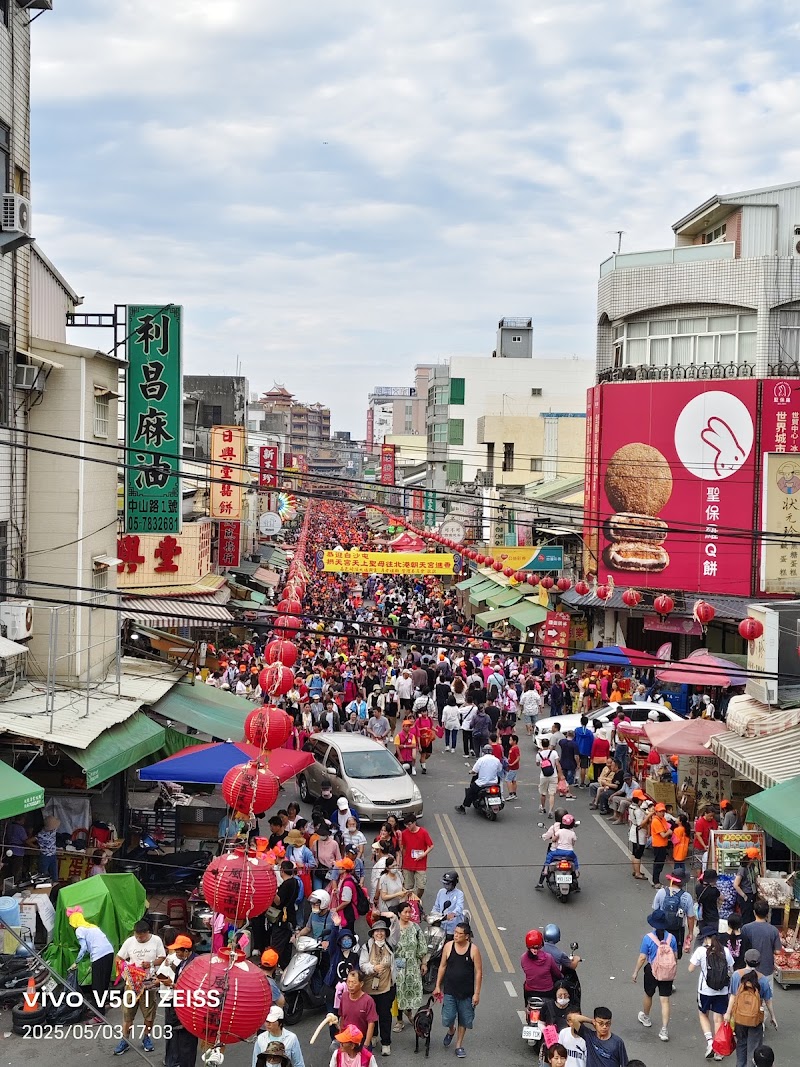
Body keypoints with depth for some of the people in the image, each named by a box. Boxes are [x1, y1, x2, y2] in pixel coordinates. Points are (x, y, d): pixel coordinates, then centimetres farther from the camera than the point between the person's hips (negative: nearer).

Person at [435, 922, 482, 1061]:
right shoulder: (448, 946, -6)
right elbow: (442, 966, 4)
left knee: (464, 1020, 10)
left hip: (466, 992, -1)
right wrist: (438, 986, 4)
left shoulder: (473, 949, -11)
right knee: (448, 1018, -2)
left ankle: (459, 1045, 29)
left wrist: (477, 993, -9)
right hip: (449, 990, 1)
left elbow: (478, 972, -7)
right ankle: (451, 1031, 32)